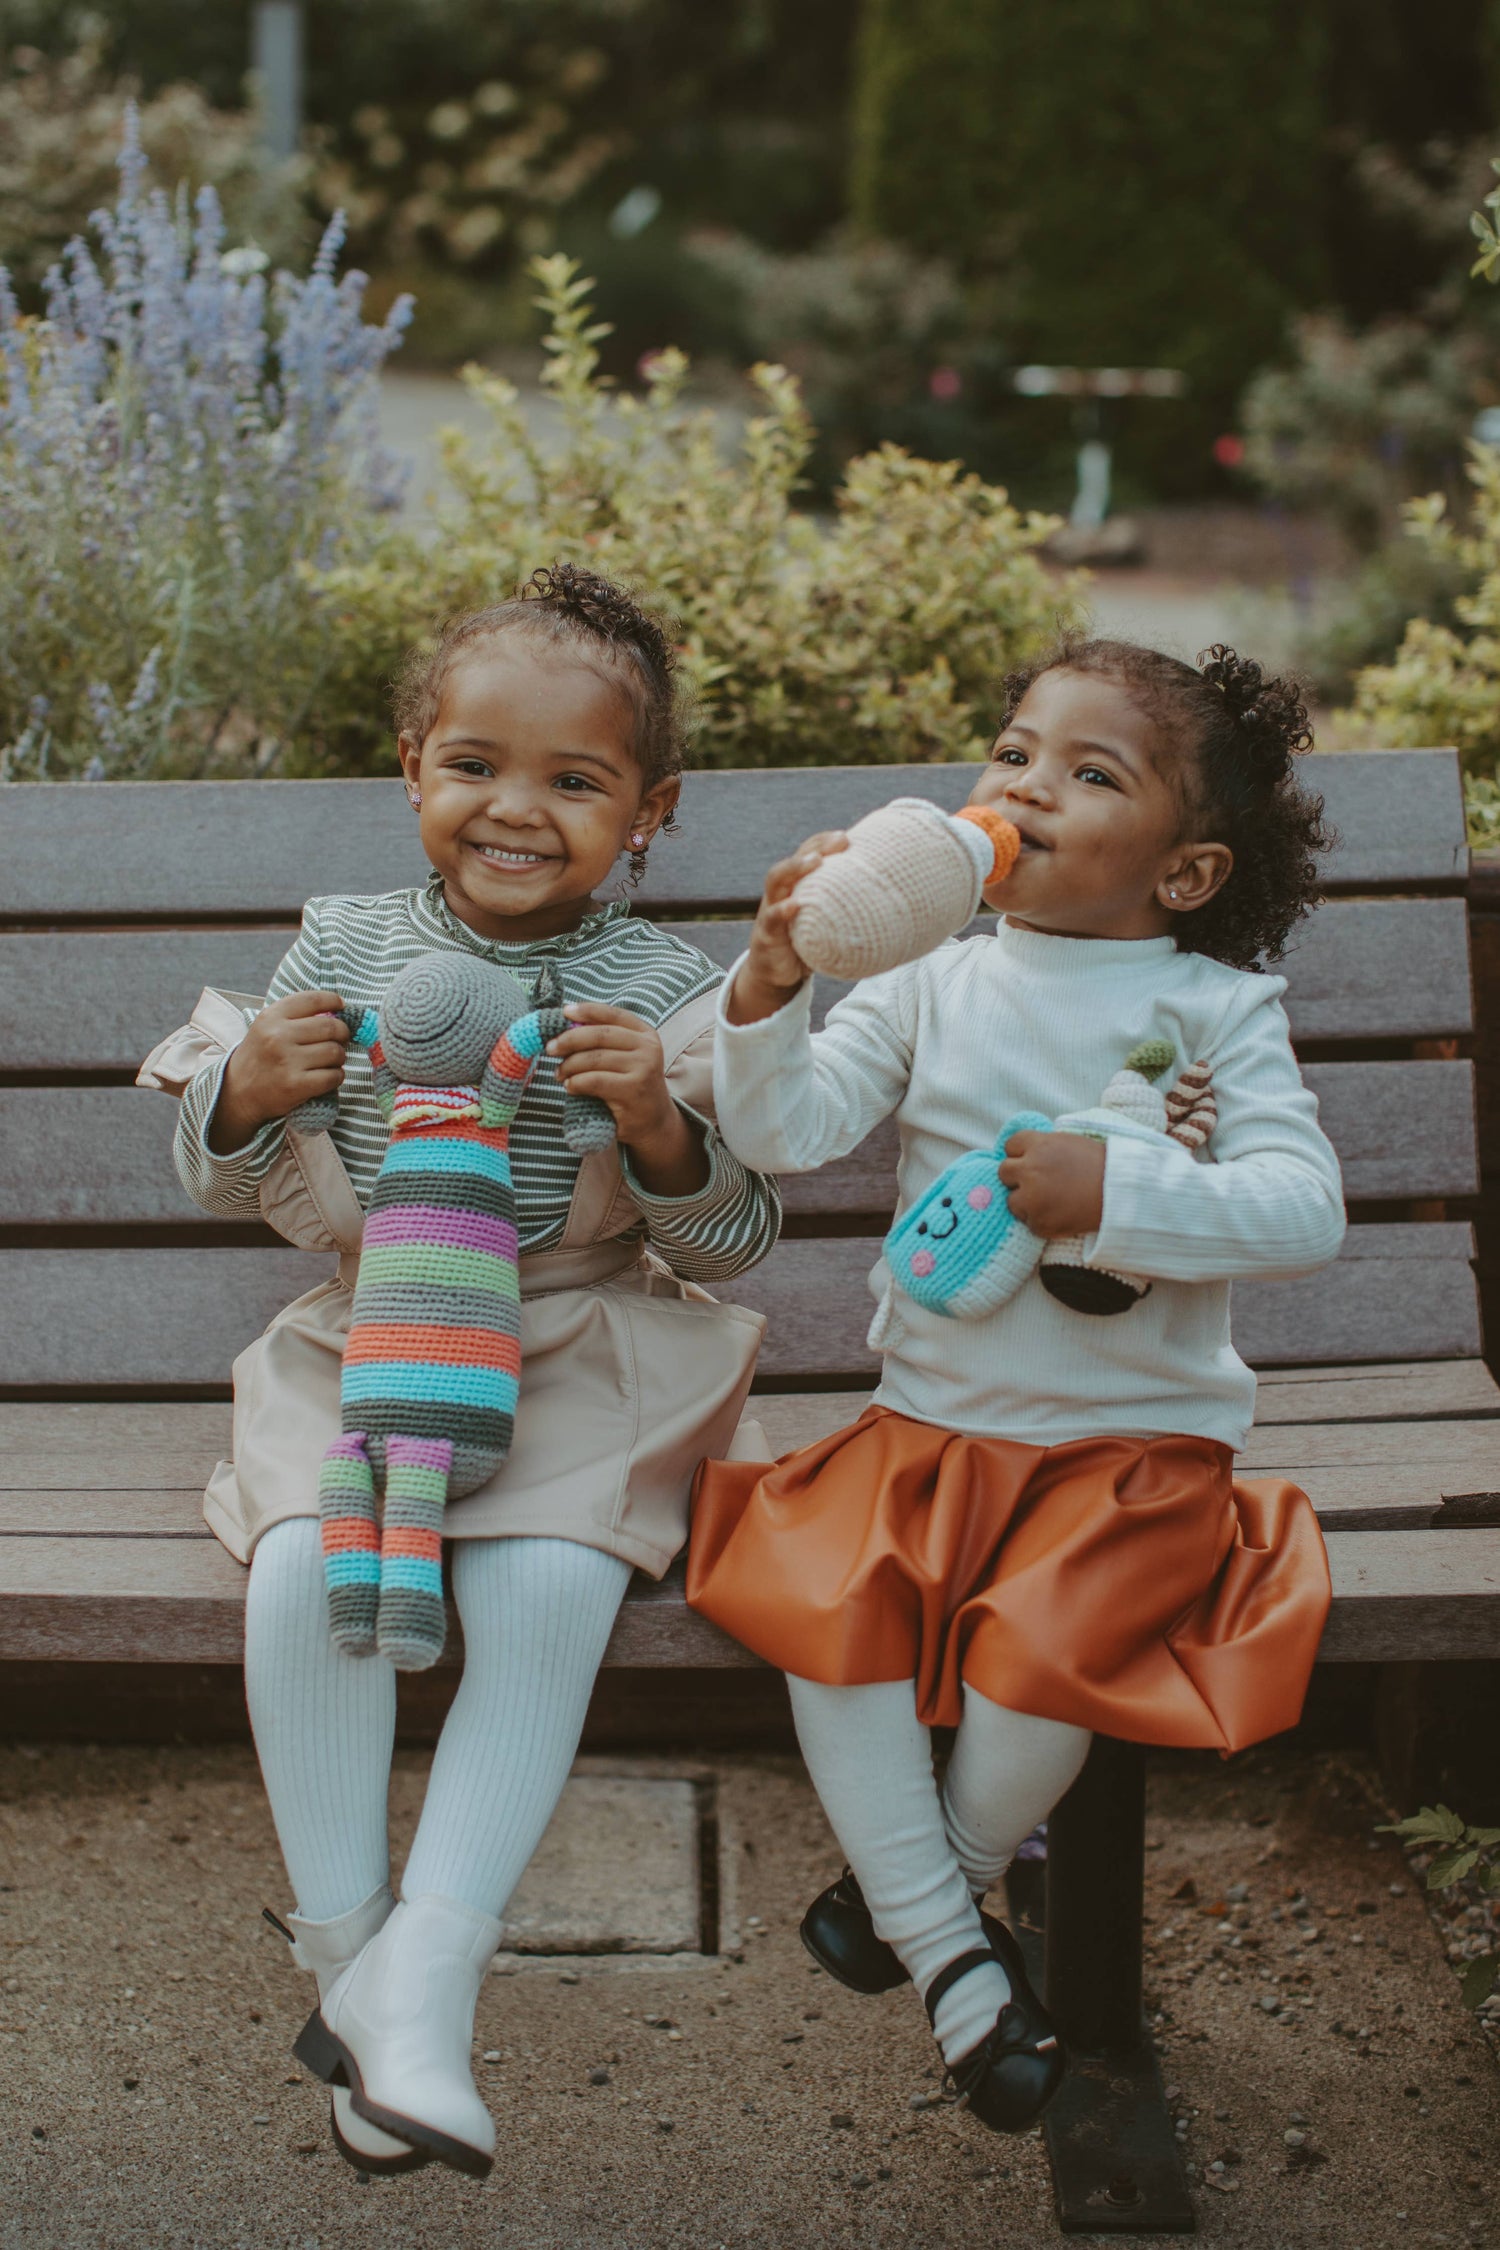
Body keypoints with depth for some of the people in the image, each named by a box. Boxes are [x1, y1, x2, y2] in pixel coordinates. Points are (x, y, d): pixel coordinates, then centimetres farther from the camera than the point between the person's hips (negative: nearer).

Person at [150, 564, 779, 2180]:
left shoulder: (667, 994, -3)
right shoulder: (344, 954, 3)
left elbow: (730, 1243, -1)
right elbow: (223, 1187, 9)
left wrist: (658, 1123, -21)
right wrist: (249, 1091, -15)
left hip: (583, 1350, -2)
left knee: (545, 1592, -30)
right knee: (301, 1573, -26)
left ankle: (423, 1974, -23)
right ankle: (342, 1944, -12)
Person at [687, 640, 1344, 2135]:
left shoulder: (1215, 1006, -3)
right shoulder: (934, 988, 4)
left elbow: (1302, 1211, -15)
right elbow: (783, 1132, -7)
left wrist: (1119, 1192, -28)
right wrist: (773, 984, -24)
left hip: (1138, 1440, -3)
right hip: (934, 1420, 3)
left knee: (1051, 1634, -26)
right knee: (823, 1596, -18)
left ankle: (942, 1876, 6)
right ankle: (954, 1955, -4)